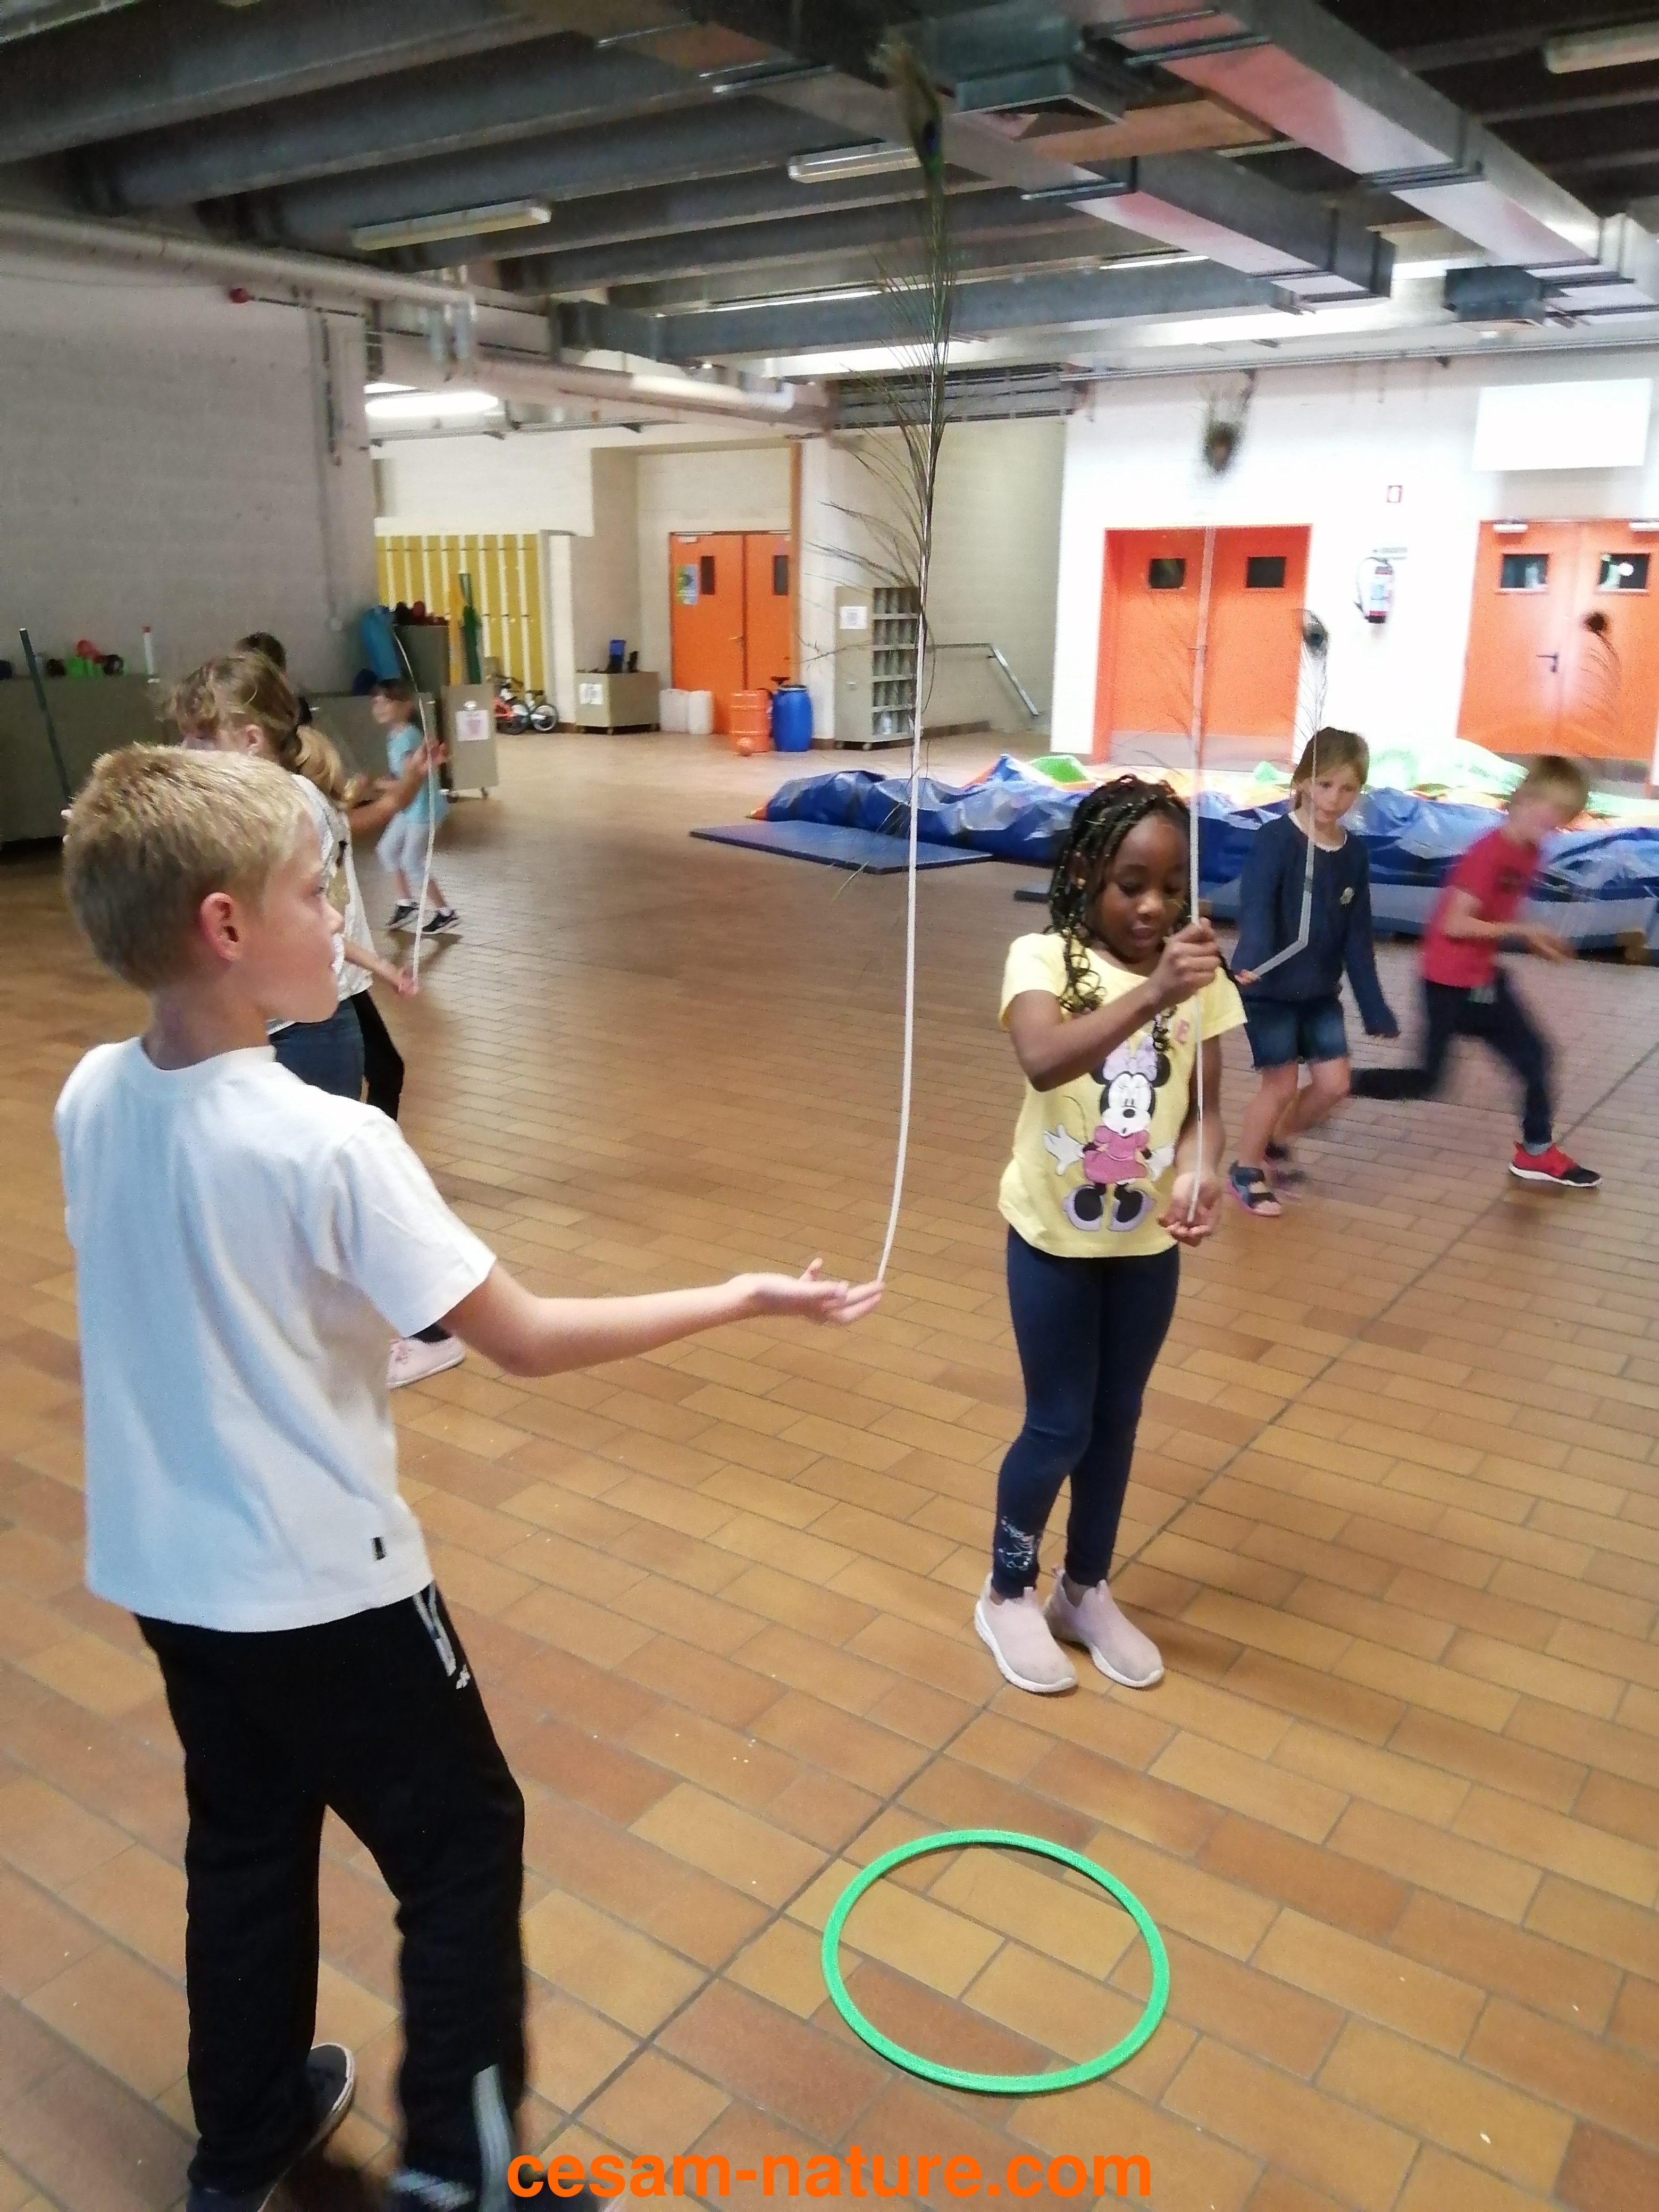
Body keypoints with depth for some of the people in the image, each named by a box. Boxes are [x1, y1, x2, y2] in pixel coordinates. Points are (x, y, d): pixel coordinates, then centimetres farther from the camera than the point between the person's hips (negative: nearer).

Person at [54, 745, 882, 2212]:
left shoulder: (91, 1099, -6)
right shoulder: (329, 1145, -28)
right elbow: (527, 1340, -23)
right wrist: (749, 1299, -15)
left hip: (168, 1570, 7)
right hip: (323, 1585, -7)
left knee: (246, 1850, 25)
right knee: (463, 1843, 14)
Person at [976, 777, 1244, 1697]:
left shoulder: (1199, 975, -5)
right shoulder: (1041, 958, -17)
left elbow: (1204, 1107, -5)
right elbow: (1043, 1062, -36)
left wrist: (1200, 1175, -26)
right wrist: (1151, 993, -48)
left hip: (1147, 1241, 4)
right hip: (1054, 1235, -4)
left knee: (1117, 1421, 17)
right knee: (1059, 1427, 6)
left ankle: (1085, 1592, 39)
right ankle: (1008, 1594, 31)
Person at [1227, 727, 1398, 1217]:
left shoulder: (1354, 853, 2)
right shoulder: (1275, 839, -16)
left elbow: (1357, 937, 6)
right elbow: (1255, 908, -30)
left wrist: (1375, 1007, 6)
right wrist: (1250, 960, -50)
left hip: (1321, 992, 6)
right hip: (1270, 990, -6)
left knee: (1334, 1085, 6)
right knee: (1282, 1084, 1)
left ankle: (1276, 1142, 32)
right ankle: (1245, 1170, 22)